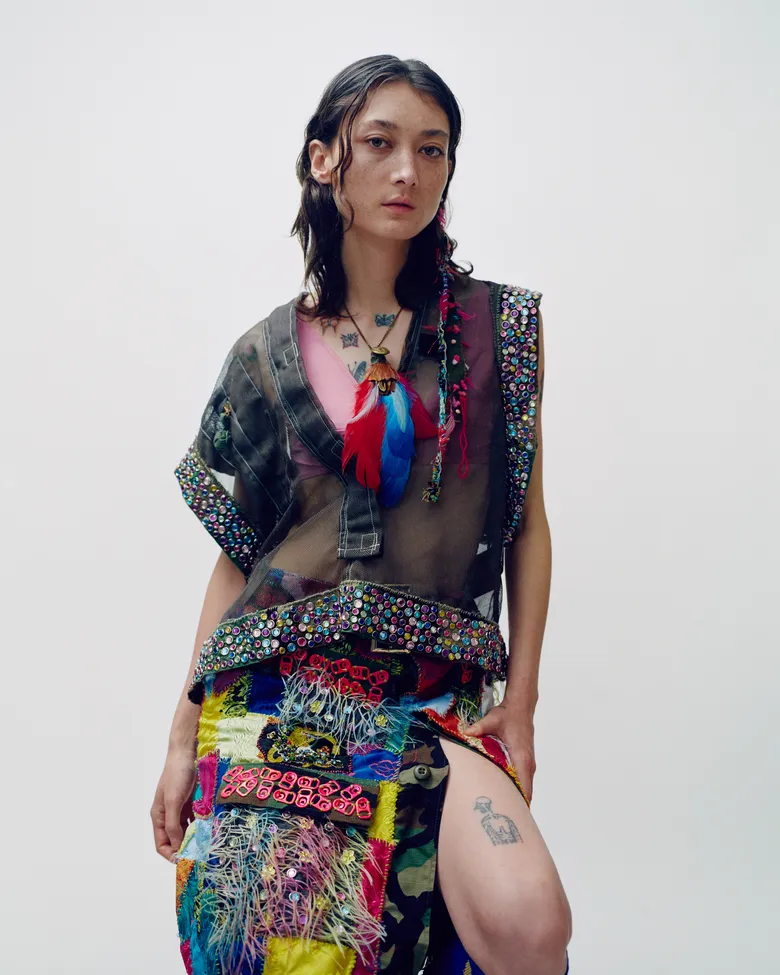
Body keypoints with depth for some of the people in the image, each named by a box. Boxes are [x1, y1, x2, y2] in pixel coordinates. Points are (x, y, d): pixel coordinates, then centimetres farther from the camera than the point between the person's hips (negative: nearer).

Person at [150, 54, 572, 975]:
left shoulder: (498, 327, 6)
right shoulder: (265, 353, 9)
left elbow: (526, 524, 7)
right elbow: (237, 551, 10)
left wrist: (520, 700, 0)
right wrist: (184, 736, 8)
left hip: (445, 696, -1)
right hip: (276, 693, 1)